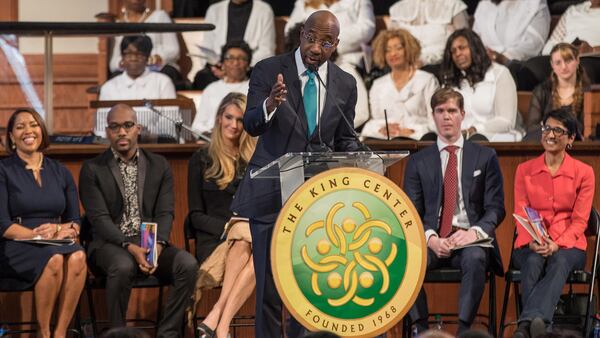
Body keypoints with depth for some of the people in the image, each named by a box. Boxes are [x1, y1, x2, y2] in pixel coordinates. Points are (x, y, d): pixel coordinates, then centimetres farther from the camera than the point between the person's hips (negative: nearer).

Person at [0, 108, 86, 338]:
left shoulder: (60, 172, 15)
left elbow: (75, 222, 12)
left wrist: (59, 230, -11)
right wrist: (38, 234, -17)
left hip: (58, 243, 4)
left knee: (77, 257, -33)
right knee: (54, 259, -36)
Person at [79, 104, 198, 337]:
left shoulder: (159, 166, 13)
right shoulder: (92, 169, 3)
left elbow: (165, 213, 4)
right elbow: (99, 218, -7)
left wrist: (157, 245, -17)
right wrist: (130, 247, -22)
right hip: (110, 244, -3)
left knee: (188, 264, -26)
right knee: (123, 266, -38)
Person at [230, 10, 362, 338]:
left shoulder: (345, 84, 3)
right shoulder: (268, 70, -7)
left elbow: (345, 139, 12)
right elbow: (251, 126, -17)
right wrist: (270, 104, -39)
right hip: (272, 193, -3)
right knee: (270, 284, 1)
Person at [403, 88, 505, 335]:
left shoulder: (485, 157, 12)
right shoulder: (418, 162, 15)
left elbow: (495, 207, 6)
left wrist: (474, 232, -15)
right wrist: (430, 238, -14)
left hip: (470, 241, -1)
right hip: (432, 241, 1)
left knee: (475, 258, -37)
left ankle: (464, 329, -33)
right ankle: (422, 329, -23)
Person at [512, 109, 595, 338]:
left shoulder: (584, 173, 7)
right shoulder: (525, 170, 12)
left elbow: (580, 220, 0)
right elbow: (521, 215, 5)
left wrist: (557, 244, -18)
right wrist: (533, 243, -16)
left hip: (568, 245, -2)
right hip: (531, 246, 2)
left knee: (560, 262, -38)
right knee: (533, 262, -35)